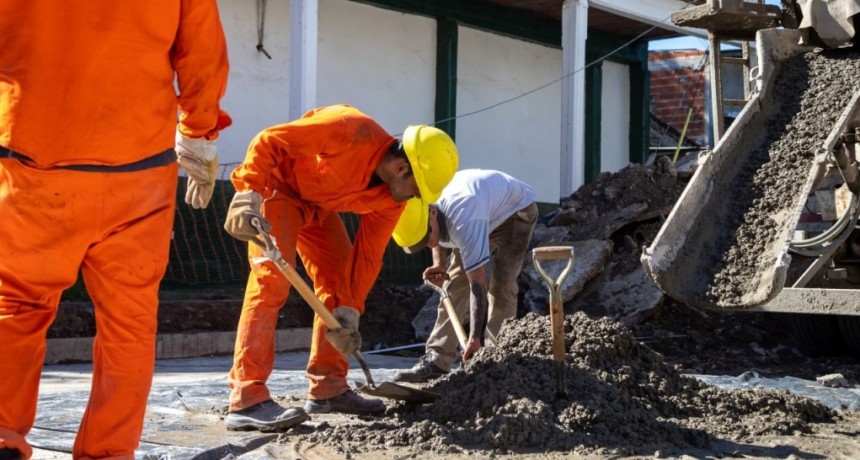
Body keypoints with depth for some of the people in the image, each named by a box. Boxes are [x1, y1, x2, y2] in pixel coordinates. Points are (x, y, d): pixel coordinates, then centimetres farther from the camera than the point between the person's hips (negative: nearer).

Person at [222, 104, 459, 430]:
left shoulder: (391, 198, -10)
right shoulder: (352, 132, -33)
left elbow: (367, 256, -5)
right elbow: (268, 141, -31)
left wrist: (348, 313, -10)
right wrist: (248, 197, -37)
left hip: (315, 204, 8)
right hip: (274, 185, -8)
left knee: (338, 281, 5)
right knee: (271, 279, -20)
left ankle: (327, 388, 14)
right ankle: (246, 400, -23)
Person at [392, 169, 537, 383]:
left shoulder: (464, 221, -45)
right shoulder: (418, 214, -22)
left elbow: (478, 285, -46)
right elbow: (440, 236, 5)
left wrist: (475, 338, -49)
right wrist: (439, 262, -14)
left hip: (515, 210, -7)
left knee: (500, 286, -20)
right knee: (455, 281, -3)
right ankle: (437, 359, -4)